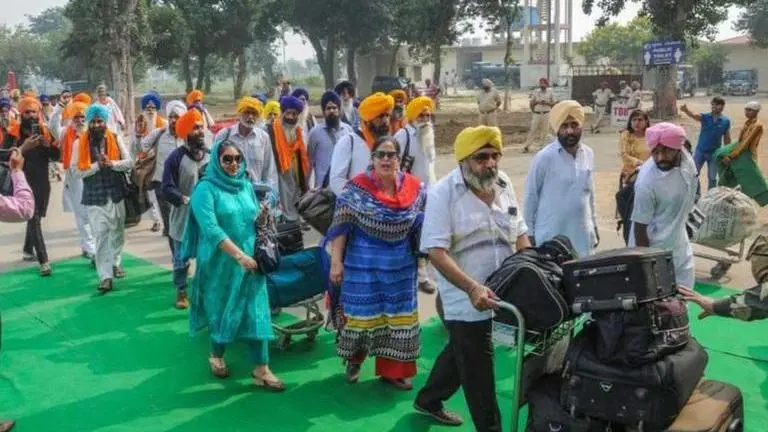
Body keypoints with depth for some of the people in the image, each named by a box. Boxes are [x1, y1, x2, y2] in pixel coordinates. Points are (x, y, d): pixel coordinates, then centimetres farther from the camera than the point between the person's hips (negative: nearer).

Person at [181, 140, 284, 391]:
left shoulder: (246, 186, 8)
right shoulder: (206, 188, -10)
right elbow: (211, 228, -20)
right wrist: (239, 254, -24)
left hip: (251, 260, 4)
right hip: (220, 262, -4)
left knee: (256, 312, -1)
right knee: (221, 310, 11)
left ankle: (261, 369, 4)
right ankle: (216, 357, 35)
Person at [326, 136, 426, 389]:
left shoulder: (415, 188, -2)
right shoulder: (357, 188, -11)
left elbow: (423, 225, 8)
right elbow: (341, 226, -11)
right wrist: (336, 261, -14)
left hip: (400, 267, 3)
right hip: (363, 266, -3)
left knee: (398, 316, 9)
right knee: (361, 314, 8)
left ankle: (393, 370, 24)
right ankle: (354, 360, 33)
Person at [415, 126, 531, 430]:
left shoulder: (504, 184, 3)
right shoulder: (443, 193, -16)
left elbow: (519, 234, 11)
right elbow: (436, 251, -22)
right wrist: (472, 288, -33)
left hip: (502, 291, 7)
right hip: (466, 298, -7)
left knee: (461, 354, 24)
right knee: (477, 369, 5)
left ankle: (428, 400, 46)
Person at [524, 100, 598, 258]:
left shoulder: (588, 155, 3)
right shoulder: (544, 157, -13)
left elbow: (590, 193, 14)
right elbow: (531, 196, -6)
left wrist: (594, 225, 17)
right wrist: (530, 233, -4)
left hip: (582, 236, 5)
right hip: (551, 237, -5)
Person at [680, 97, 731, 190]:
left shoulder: (726, 121, -4)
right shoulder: (705, 117, -6)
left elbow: (727, 139, 3)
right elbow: (694, 116, -28)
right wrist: (686, 111, -51)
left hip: (714, 153, 0)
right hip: (700, 151, 0)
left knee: (712, 178, 10)